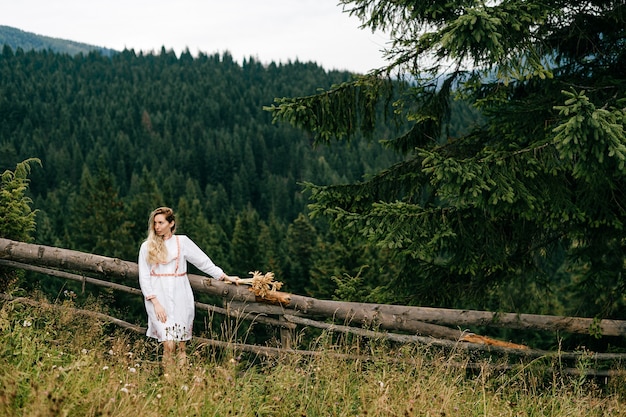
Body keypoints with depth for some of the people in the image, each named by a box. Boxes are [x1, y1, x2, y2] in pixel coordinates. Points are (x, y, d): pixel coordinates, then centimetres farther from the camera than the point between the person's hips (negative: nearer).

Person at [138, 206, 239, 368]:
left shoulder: (182, 241, 9)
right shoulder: (147, 247, 6)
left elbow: (203, 261, 13)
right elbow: (144, 278, 2)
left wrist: (225, 277, 11)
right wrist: (155, 303, -8)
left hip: (180, 298, 1)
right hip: (158, 298, -1)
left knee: (180, 345, -1)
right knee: (169, 345, -13)